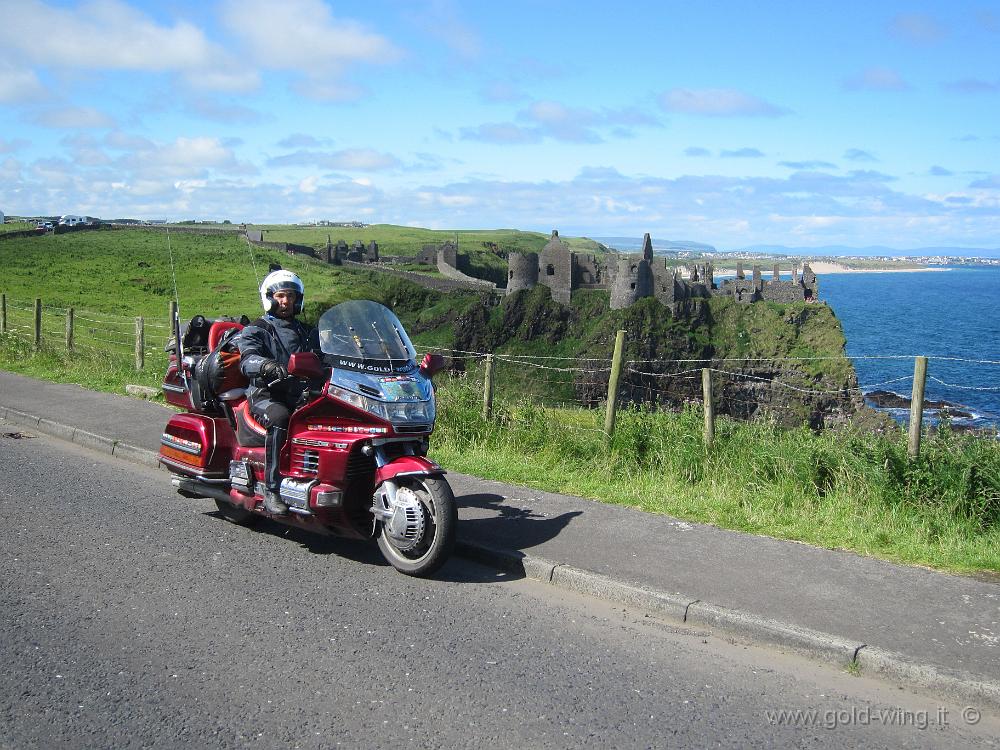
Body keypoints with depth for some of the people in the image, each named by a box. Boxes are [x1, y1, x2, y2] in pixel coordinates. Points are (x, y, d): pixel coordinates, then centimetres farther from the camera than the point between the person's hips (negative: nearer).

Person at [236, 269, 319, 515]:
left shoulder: (307, 332, 26)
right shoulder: (256, 330, 8)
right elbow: (247, 360, -11)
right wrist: (267, 365, -34)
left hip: (301, 395, 4)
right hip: (266, 395, -4)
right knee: (279, 419, -38)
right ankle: (271, 490, -36)